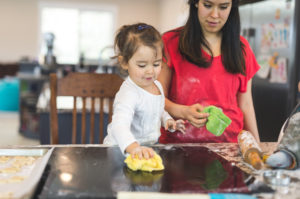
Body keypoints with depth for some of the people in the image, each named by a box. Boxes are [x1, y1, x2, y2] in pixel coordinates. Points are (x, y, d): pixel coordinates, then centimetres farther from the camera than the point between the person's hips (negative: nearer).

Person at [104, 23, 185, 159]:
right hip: (122, 152, -6)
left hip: (148, 149, 7)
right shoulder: (128, 94, -22)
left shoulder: (157, 85, 5)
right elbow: (119, 125, -39)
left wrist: (168, 120, 7)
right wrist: (133, 147, -55)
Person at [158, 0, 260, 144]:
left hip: (228, 144, 3)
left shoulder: (241, 47, 12)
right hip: (180, 143, -2)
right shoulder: (171, 42, 2)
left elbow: (245, 104, 14)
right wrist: (183, 112, -20)